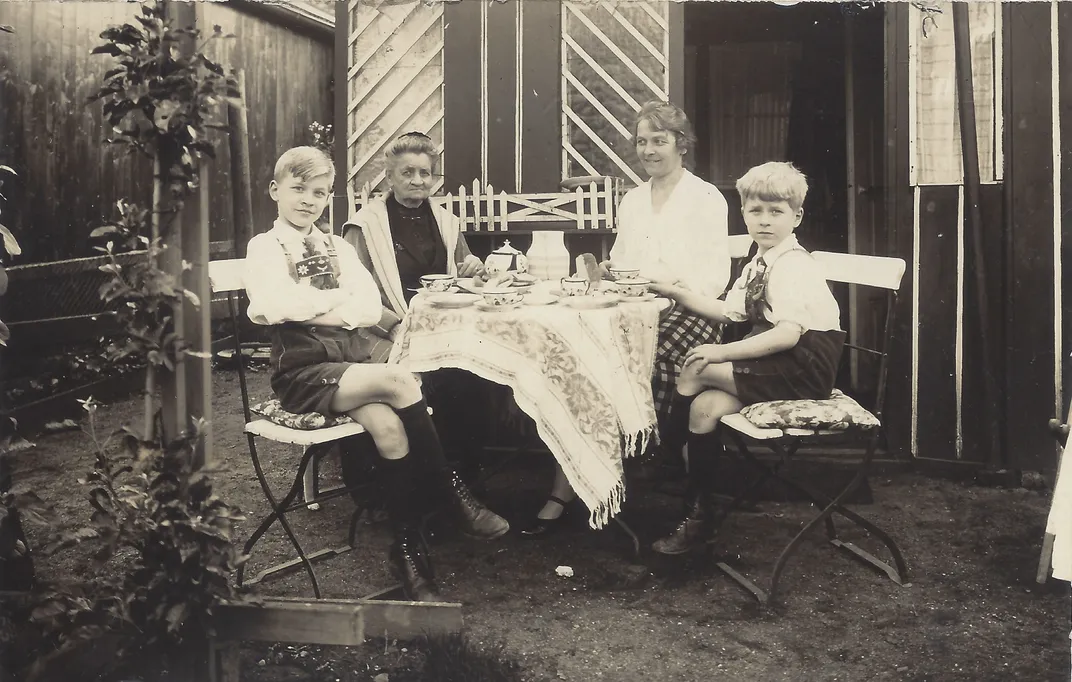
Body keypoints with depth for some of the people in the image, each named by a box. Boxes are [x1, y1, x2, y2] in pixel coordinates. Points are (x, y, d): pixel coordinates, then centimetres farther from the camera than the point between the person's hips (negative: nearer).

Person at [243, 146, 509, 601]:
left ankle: (407, 549, -19)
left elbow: (371, 308, 5)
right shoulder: (265, 247, 7)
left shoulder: (338, 248, 20)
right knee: (398, 380, -29)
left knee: (387, 426, -28)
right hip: (302, 373, -4)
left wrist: (312, 308, -8)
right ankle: (452, 494, -14)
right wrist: (340, 296, -2)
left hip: (352, 362, 4)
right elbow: (275, 306, -13)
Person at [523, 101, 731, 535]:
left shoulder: (707, 198, 4)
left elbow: (715, 278, -4)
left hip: (685, 310, -4)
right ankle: (563, 490, -27)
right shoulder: (631, 200, 22)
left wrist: (674, 283, -22)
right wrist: (609, 271, -1)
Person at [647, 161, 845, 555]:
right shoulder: (759, 265, 15)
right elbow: (727, 312, 20)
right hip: (775, 364, 8)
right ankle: (697, 518, -5)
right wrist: (675, 293, 12)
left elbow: (788, 334, -25)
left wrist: (724, 352, -27)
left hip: (805, 367, -8)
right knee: (705, 406, -13)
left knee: (696, 368, -18)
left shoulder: (794, 266, -15)